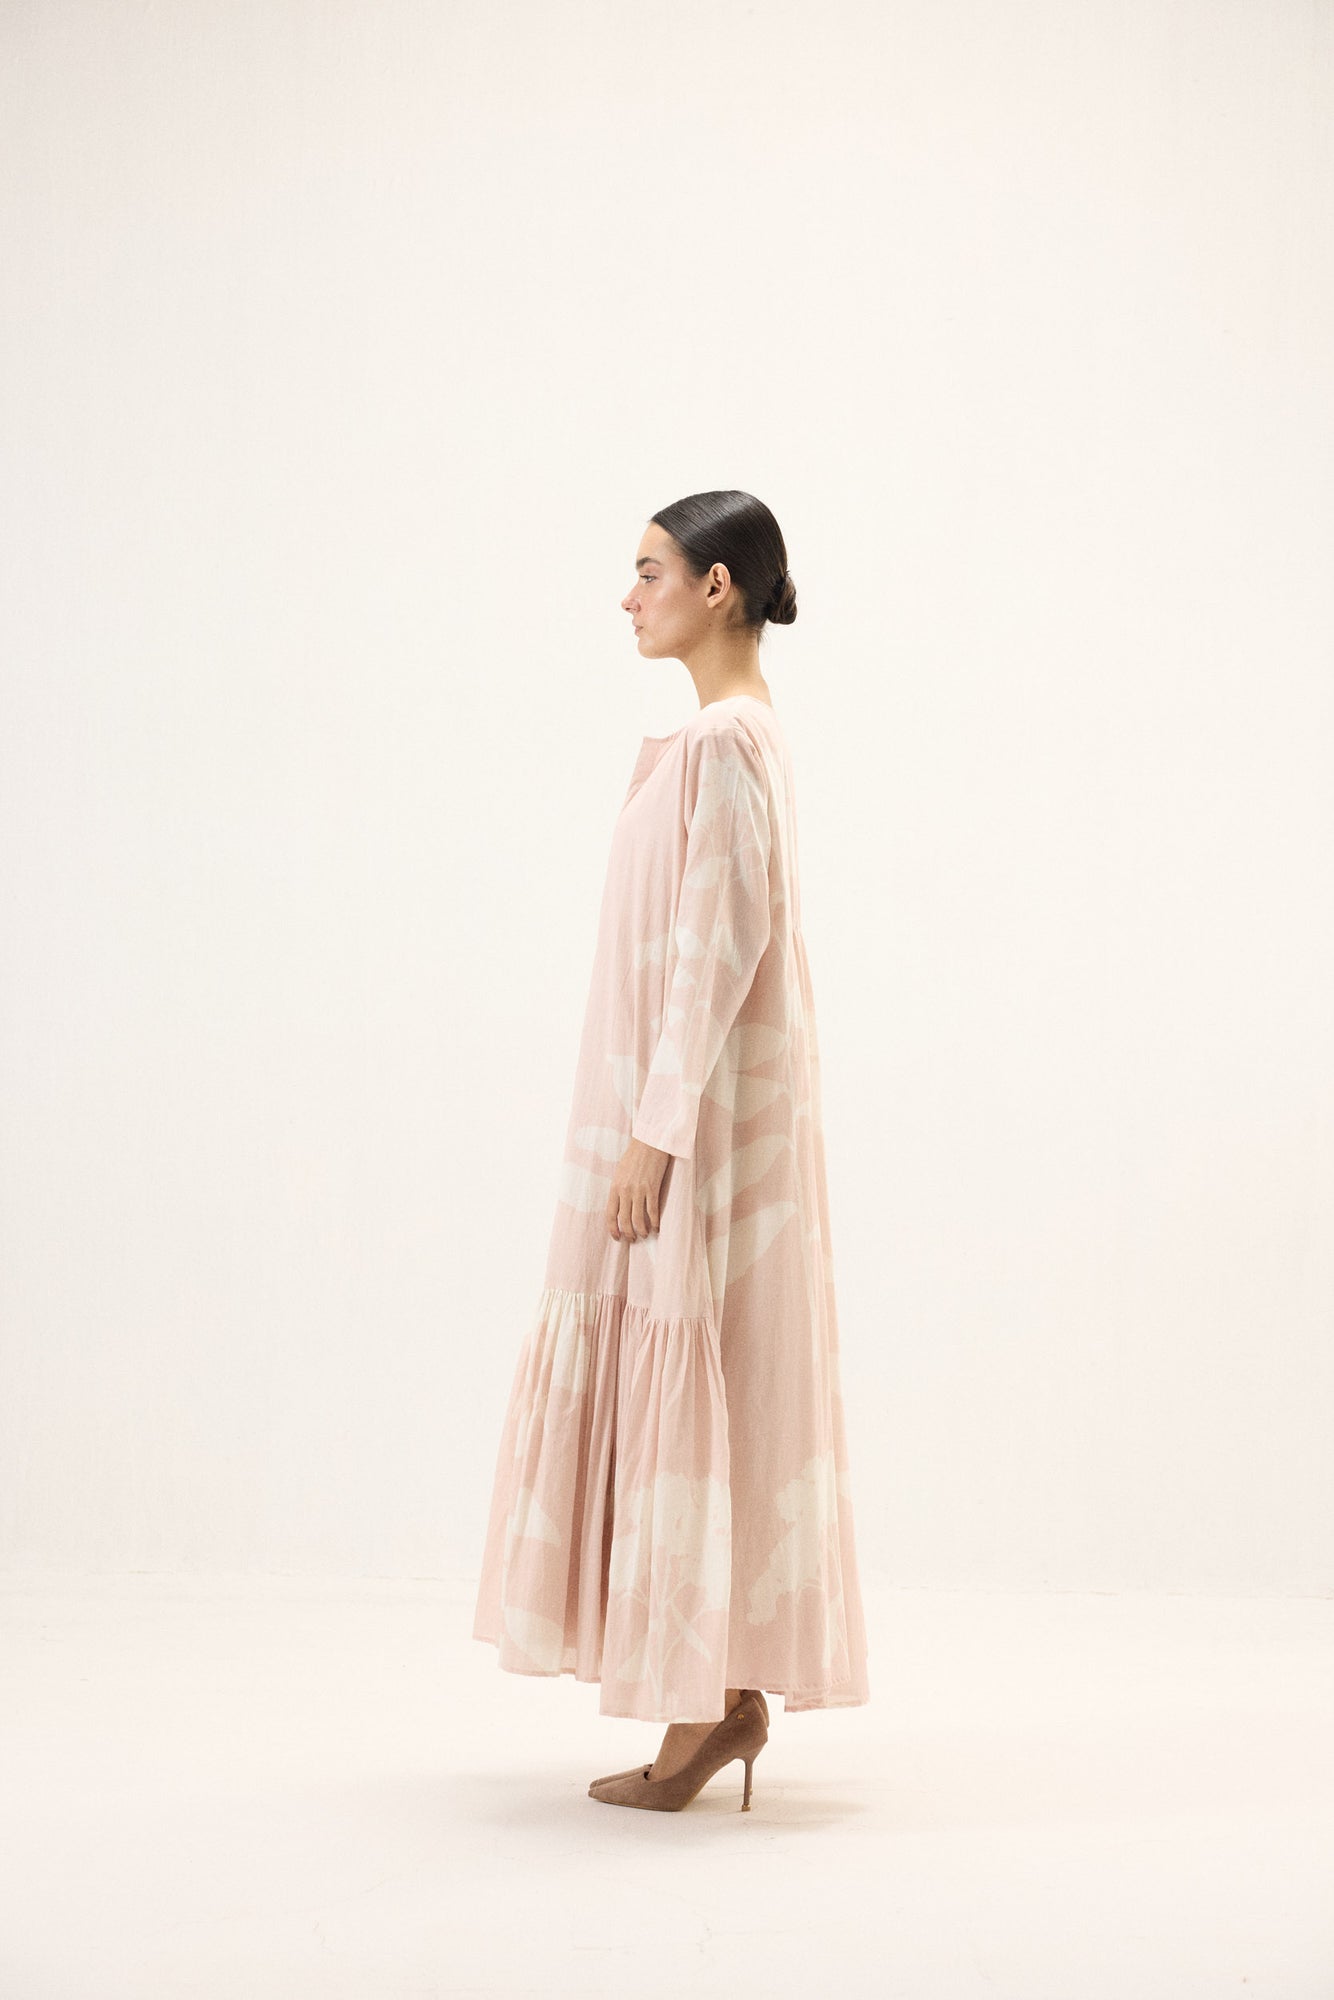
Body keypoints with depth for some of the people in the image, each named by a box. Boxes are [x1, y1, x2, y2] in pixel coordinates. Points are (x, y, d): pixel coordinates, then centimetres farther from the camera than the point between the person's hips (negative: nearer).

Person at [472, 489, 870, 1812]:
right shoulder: (735, 732, 14)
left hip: (701, 1107, -10)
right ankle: (728, 1693, 19)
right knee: (699, 1389, 12)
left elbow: (719, 947, -21)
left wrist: (654, 1133, -21)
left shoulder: (724, 743, -16)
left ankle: (712, 1707, 5)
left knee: (691, 1381, -4)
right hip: (693, 1097, 10)